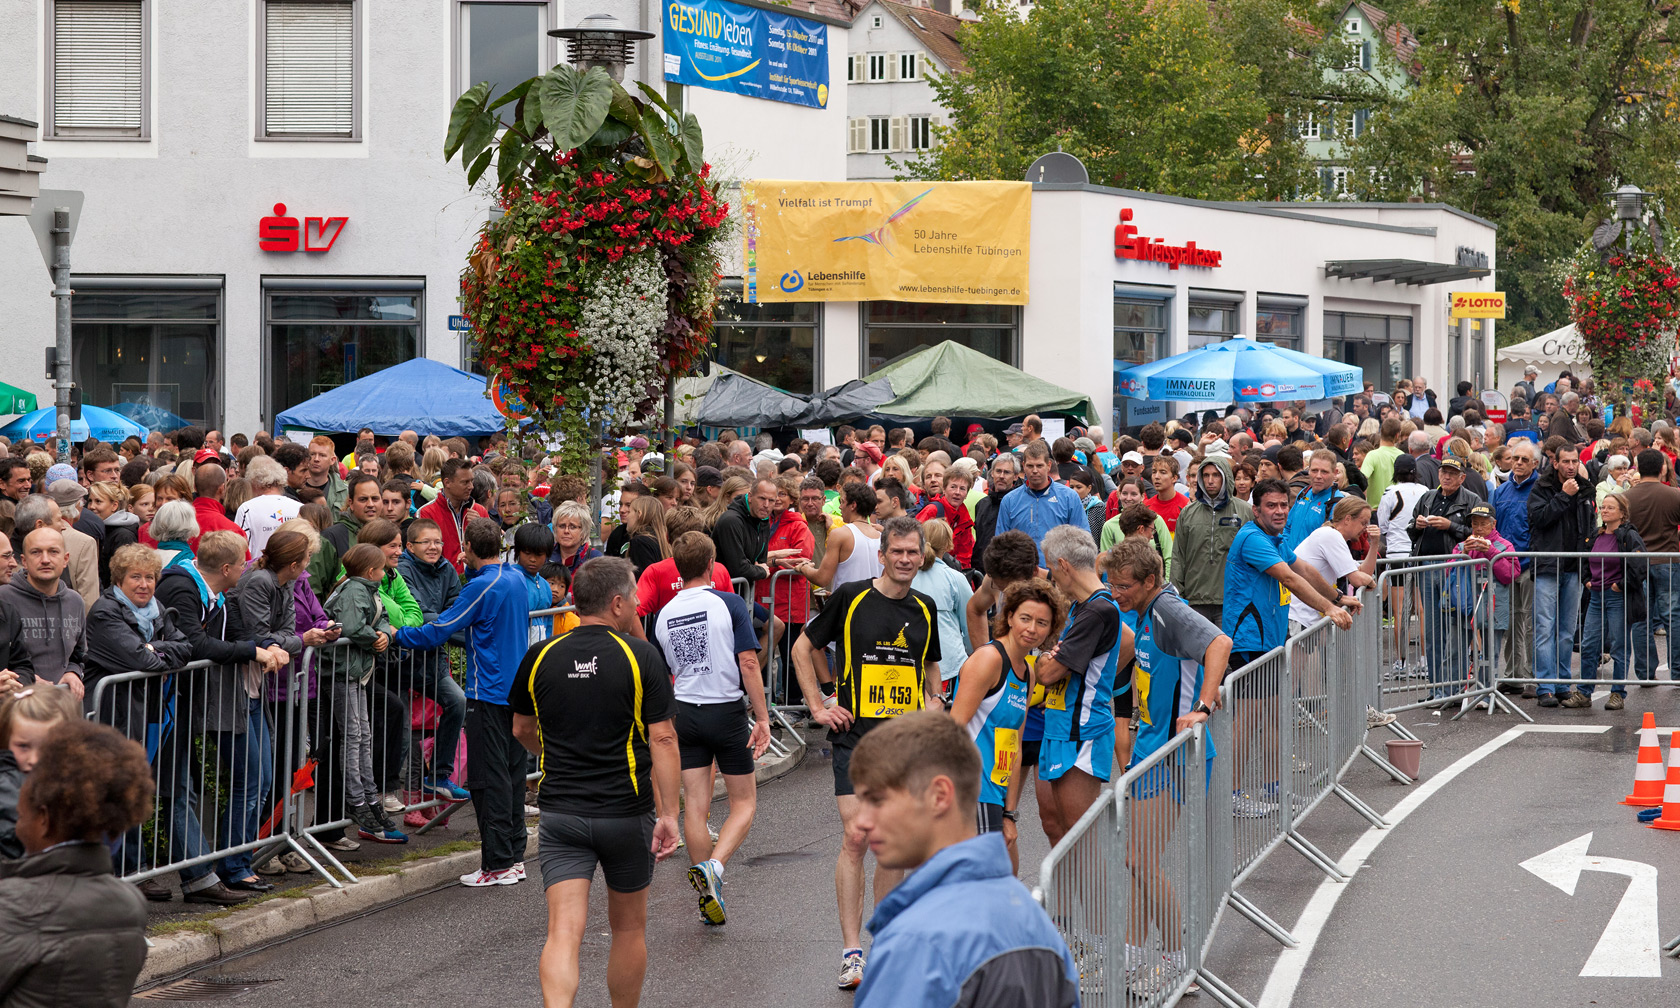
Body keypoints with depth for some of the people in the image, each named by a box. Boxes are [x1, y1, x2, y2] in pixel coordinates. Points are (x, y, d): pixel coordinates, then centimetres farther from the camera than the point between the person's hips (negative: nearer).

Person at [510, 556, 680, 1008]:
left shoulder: (540, 657, 2)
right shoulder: (641, 657, -8)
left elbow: (522, 729, 16)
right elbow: (662, 739, -13)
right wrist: (668, 814, -10)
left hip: (560, 814, 2)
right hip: (627, 814, -1)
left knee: (563, 932, -7)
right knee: (628, 928, 17)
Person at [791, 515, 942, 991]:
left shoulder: (924, 609, 10)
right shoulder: (850, 598, -3)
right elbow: (803, 649, 6)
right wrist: (818, 707, 0)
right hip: (856, 735, -4)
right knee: (856, 836, -11)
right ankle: (851, 951, -6)